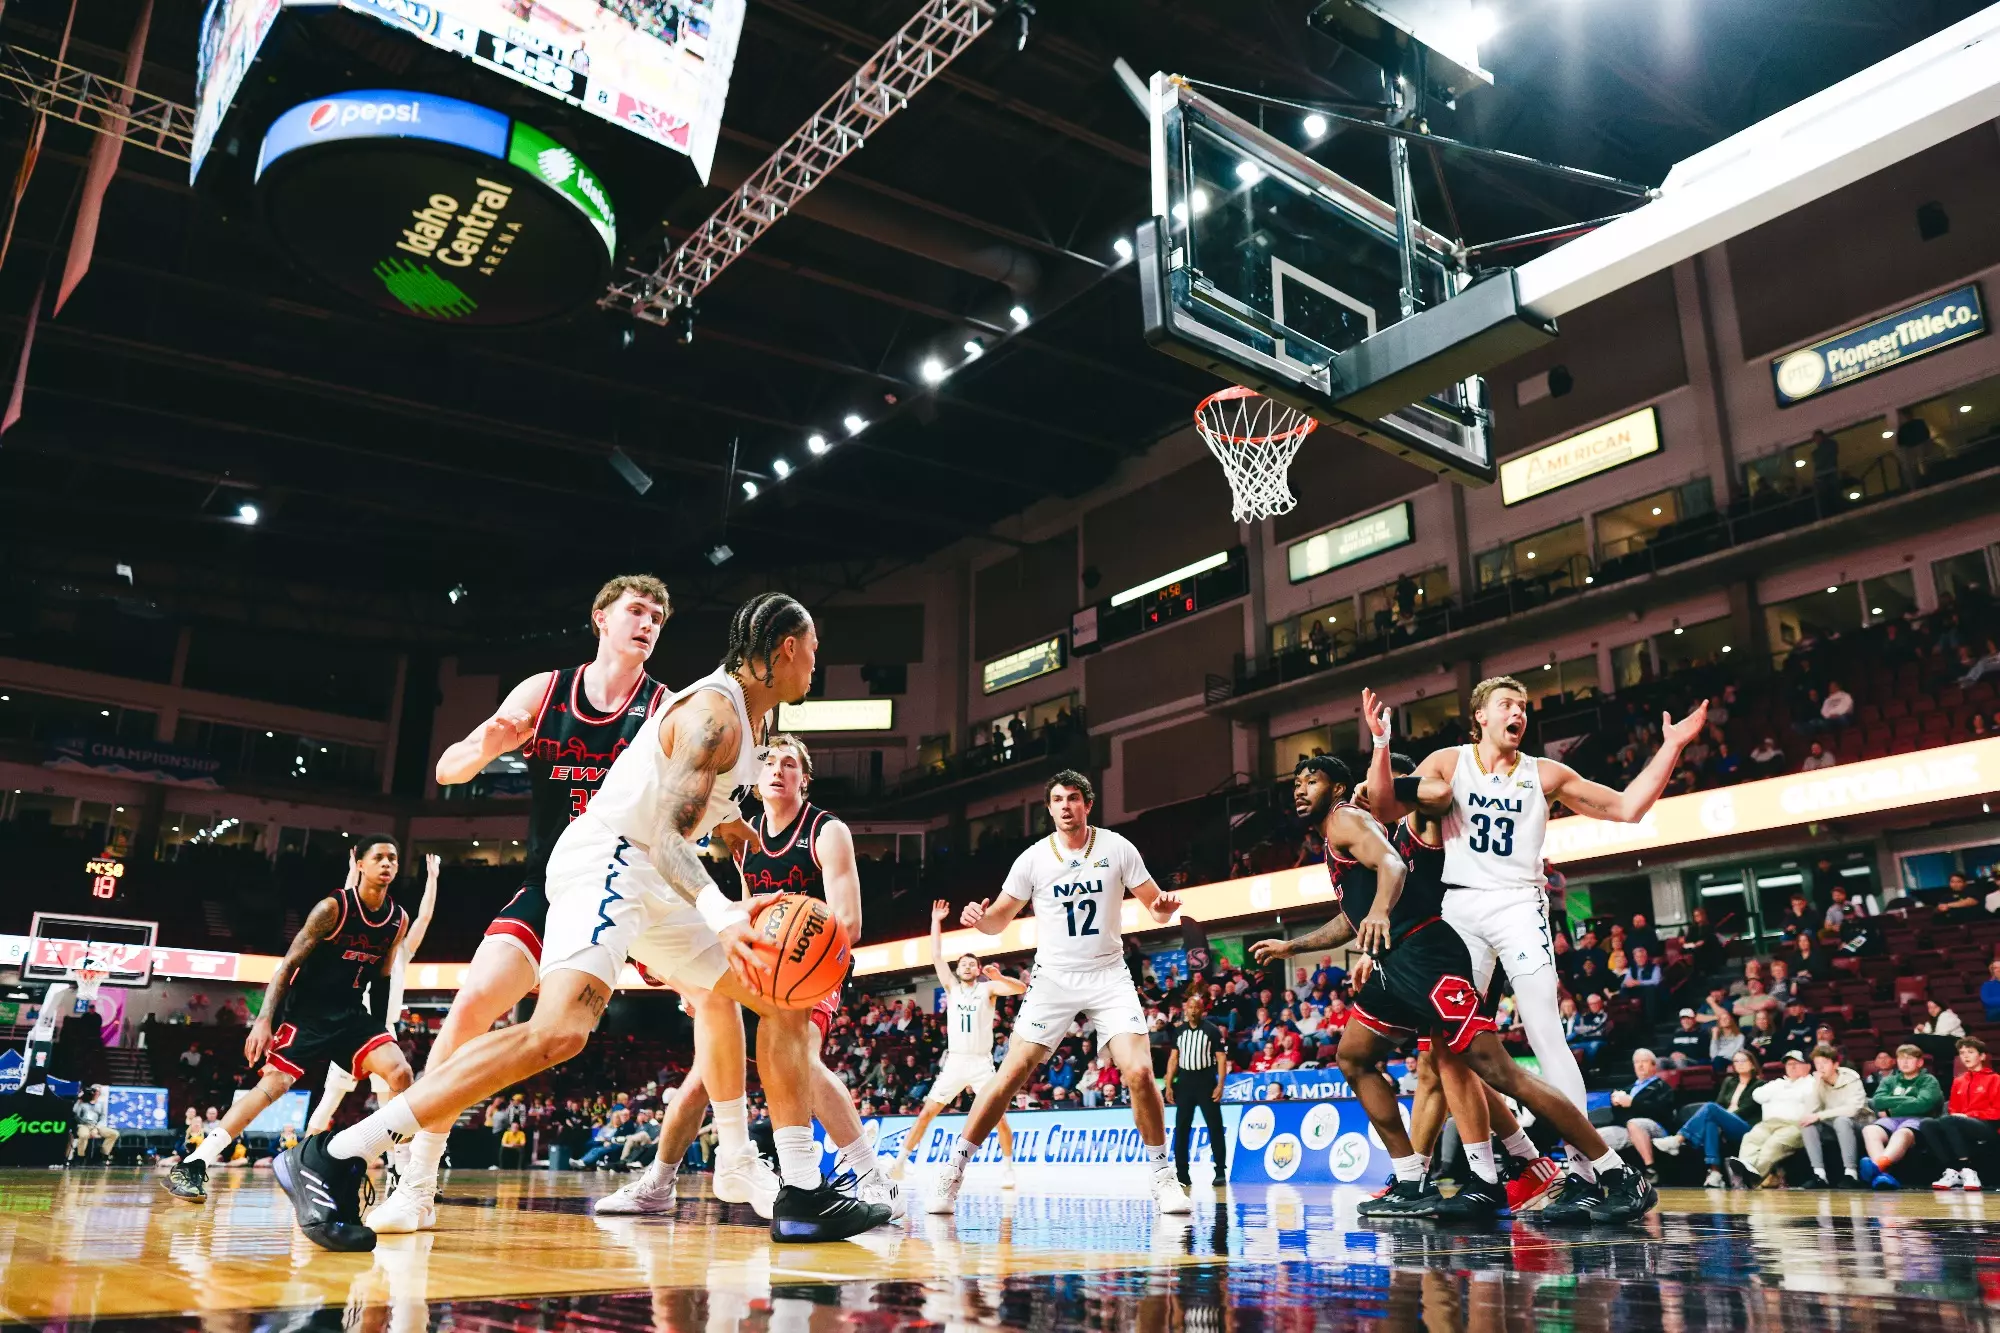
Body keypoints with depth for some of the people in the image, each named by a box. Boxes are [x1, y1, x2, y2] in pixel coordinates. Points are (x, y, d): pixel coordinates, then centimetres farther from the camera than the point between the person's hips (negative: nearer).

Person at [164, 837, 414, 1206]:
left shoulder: (399, 919, -1)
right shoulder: (333, 908, -16)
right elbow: (288, 964, -14)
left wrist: (380, 1030, 13)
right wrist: (264, 1020, -22)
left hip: (350, 1012, 5)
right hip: (306, 1010, -4)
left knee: (400, 1073, -12)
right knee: (274, 1082, -15)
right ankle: (191, 1166, -6)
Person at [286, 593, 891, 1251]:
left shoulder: (754, 721, 15)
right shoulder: (714, 712, -16)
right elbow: (666, 835, -25)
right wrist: (722, 917, -38)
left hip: (657, 885, 11)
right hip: (605, 860, -11)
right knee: (560, 1030, -31)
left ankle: (801, 1197, 7)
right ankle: (329, 1160, -23)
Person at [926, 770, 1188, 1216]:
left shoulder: (1117, 848, -3)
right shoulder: (1033, 858, -2)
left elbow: (1156, 908, 1)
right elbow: (998, 920, 4)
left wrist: (1164, 907, -23)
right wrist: (977, 917, -19)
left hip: (1109, 975, 0)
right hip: (1053, 978, 0)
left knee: (1139, 1071, -15)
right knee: (1011, 1075, -7)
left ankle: (1162, 1175, 4)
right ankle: (953, 1170, 4)